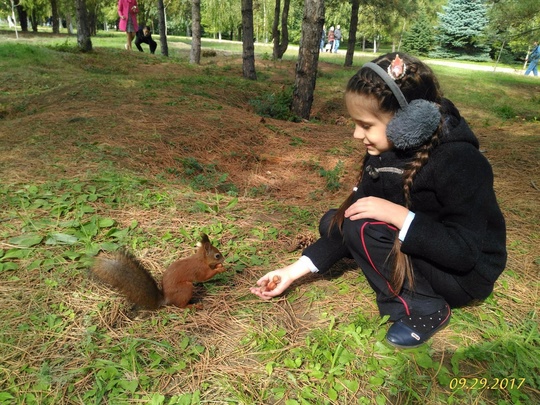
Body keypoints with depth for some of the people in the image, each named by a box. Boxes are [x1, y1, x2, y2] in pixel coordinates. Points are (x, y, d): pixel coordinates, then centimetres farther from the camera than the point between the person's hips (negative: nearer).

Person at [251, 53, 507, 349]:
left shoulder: (459, 162, -28)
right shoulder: (384, 153, -8)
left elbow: (465, 251, -29)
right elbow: (350, 220, -7)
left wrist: (396, 214, -35)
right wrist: (294, 271, -11)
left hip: (466, 273, -7)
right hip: (417, 249, 7)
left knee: (365, 229, -28)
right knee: (334, 222, -4)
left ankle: (425, 309, -8)